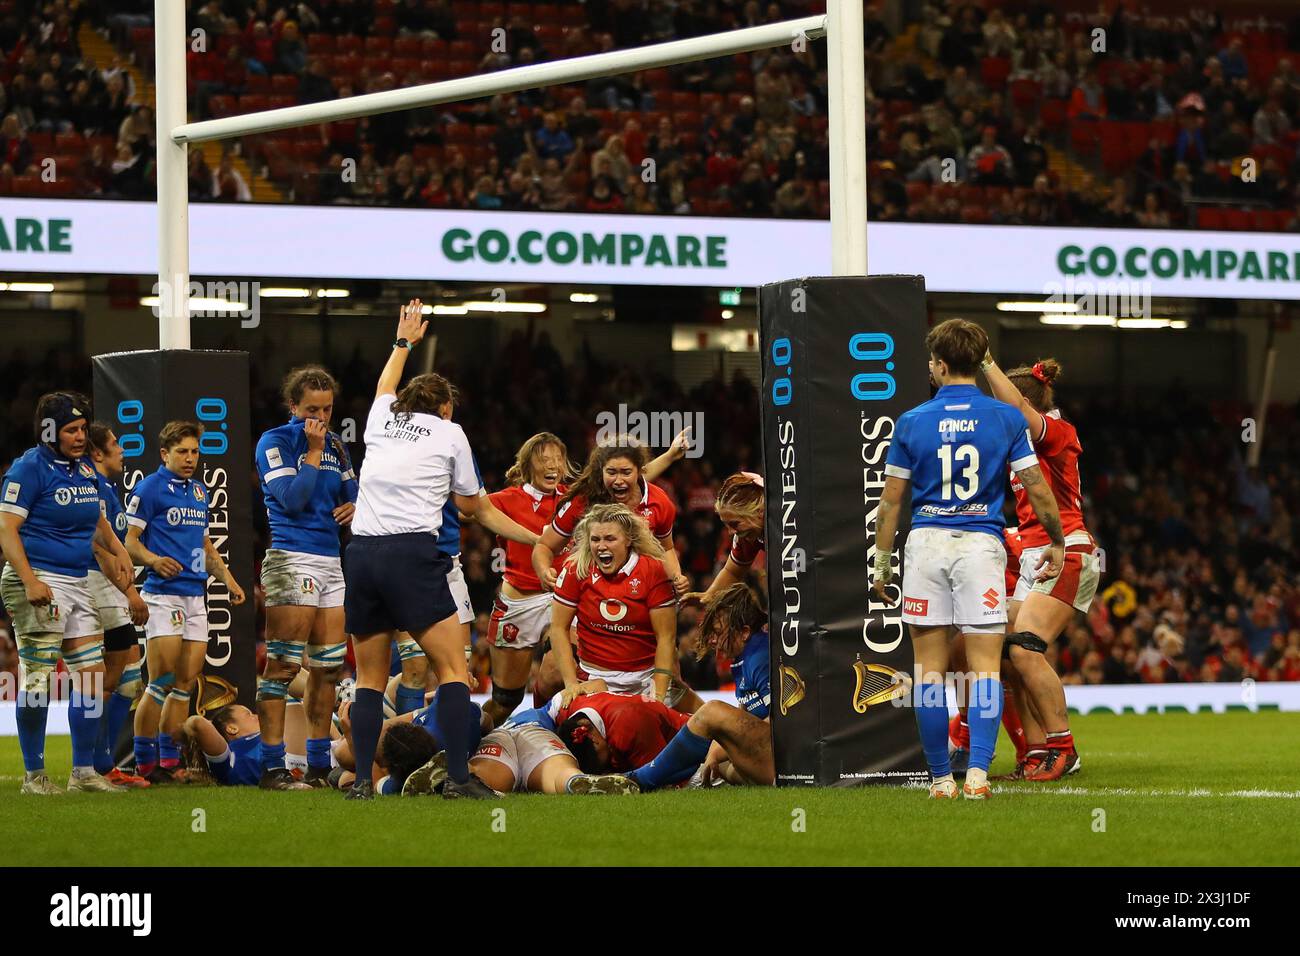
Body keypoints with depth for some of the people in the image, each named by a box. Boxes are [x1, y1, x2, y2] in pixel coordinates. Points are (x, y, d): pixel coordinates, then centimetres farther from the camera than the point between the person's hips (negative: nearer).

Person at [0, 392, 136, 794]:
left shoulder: (84, 469, 14)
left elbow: (96, 520, 30)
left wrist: (117, 550, 12)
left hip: (77, 583, 8)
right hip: (38, 584, -8)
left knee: (91, 675, 6)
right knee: (39, 679, -7)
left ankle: (83, 772, 13)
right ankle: (34, 775, -1)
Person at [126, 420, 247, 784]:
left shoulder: (198, 491, 18)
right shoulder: (149, 488, -4)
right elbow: (130, 540, -7)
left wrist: (227, 577, 19)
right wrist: (154, 560, -25)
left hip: (195, 595, 8)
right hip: (164, 594, -8)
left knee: (185, 683, 5)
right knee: (161, 682, -10)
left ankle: (169, 761, 10)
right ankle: (144, 763, -4)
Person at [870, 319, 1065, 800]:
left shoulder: (912, 422, 1)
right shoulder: (1005, 419, 1)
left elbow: (890, 502, 4)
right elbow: (1038, 490, 2)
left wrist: (881, 565, 13)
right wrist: (1057, 544, 16)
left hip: (926, 543, 0)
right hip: (981, 544, 0)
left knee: (929, 667, 7)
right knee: (985, 665, -1)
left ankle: (940, 776, 7)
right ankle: (978, 772, -15)